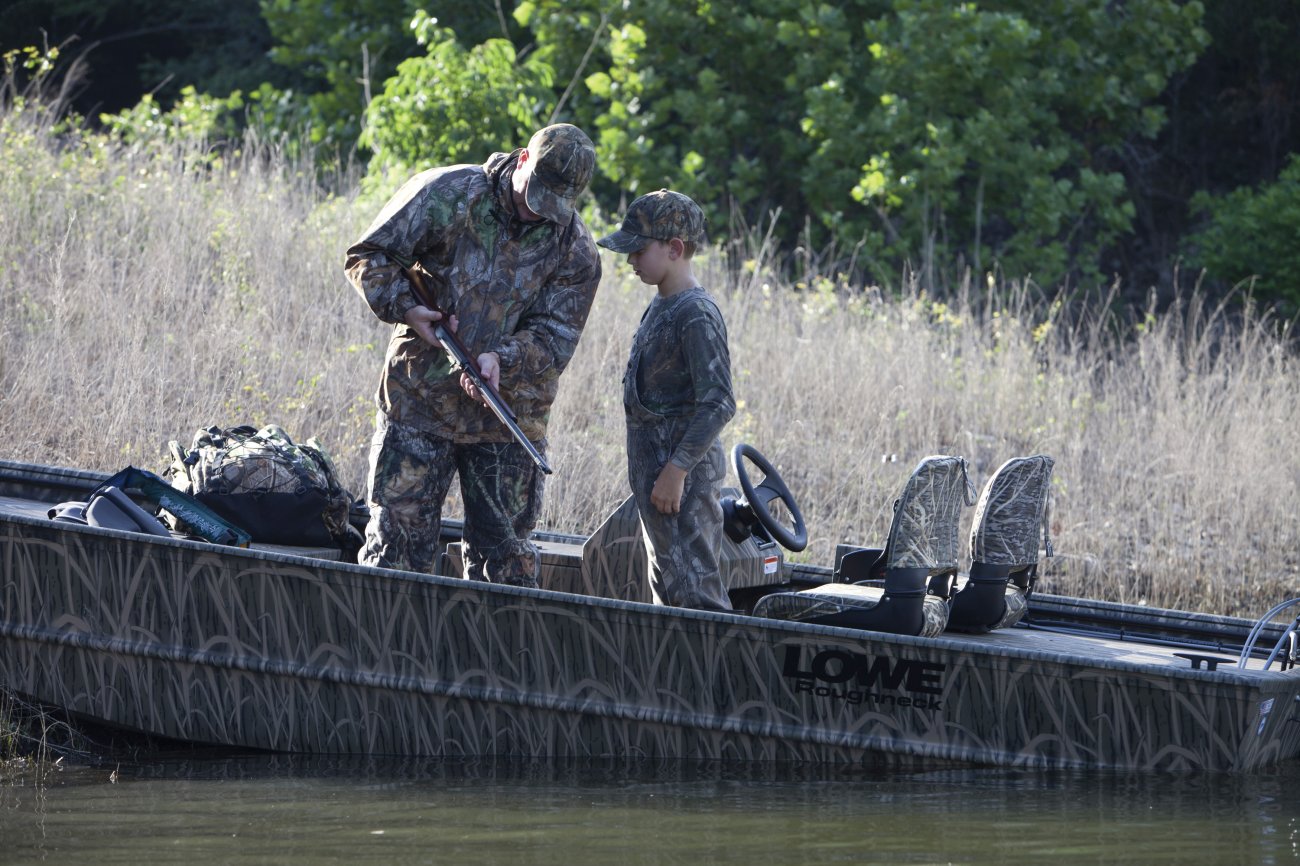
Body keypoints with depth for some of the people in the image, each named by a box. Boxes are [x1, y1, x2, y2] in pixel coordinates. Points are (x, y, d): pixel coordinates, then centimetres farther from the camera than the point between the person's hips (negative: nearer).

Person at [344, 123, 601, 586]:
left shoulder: (576, 252, -1)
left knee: (505, 552, 6)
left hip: (509, 421, 2)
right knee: (398, 534, -3)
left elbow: (556, 335, -5)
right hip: (419, 405, -2)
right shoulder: (445, 195, -7)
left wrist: (502, 359, -24)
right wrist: (406, 309, -17)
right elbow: (368, 256, -1)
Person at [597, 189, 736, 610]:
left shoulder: (696, 315, -17)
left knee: (692, 585, -13)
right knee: (665, 584, 14)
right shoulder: (661, 305, 13)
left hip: (683, 470, -11)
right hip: (653, 464, 11)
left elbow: (717, 404, -22)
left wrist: (677, 470, -23)